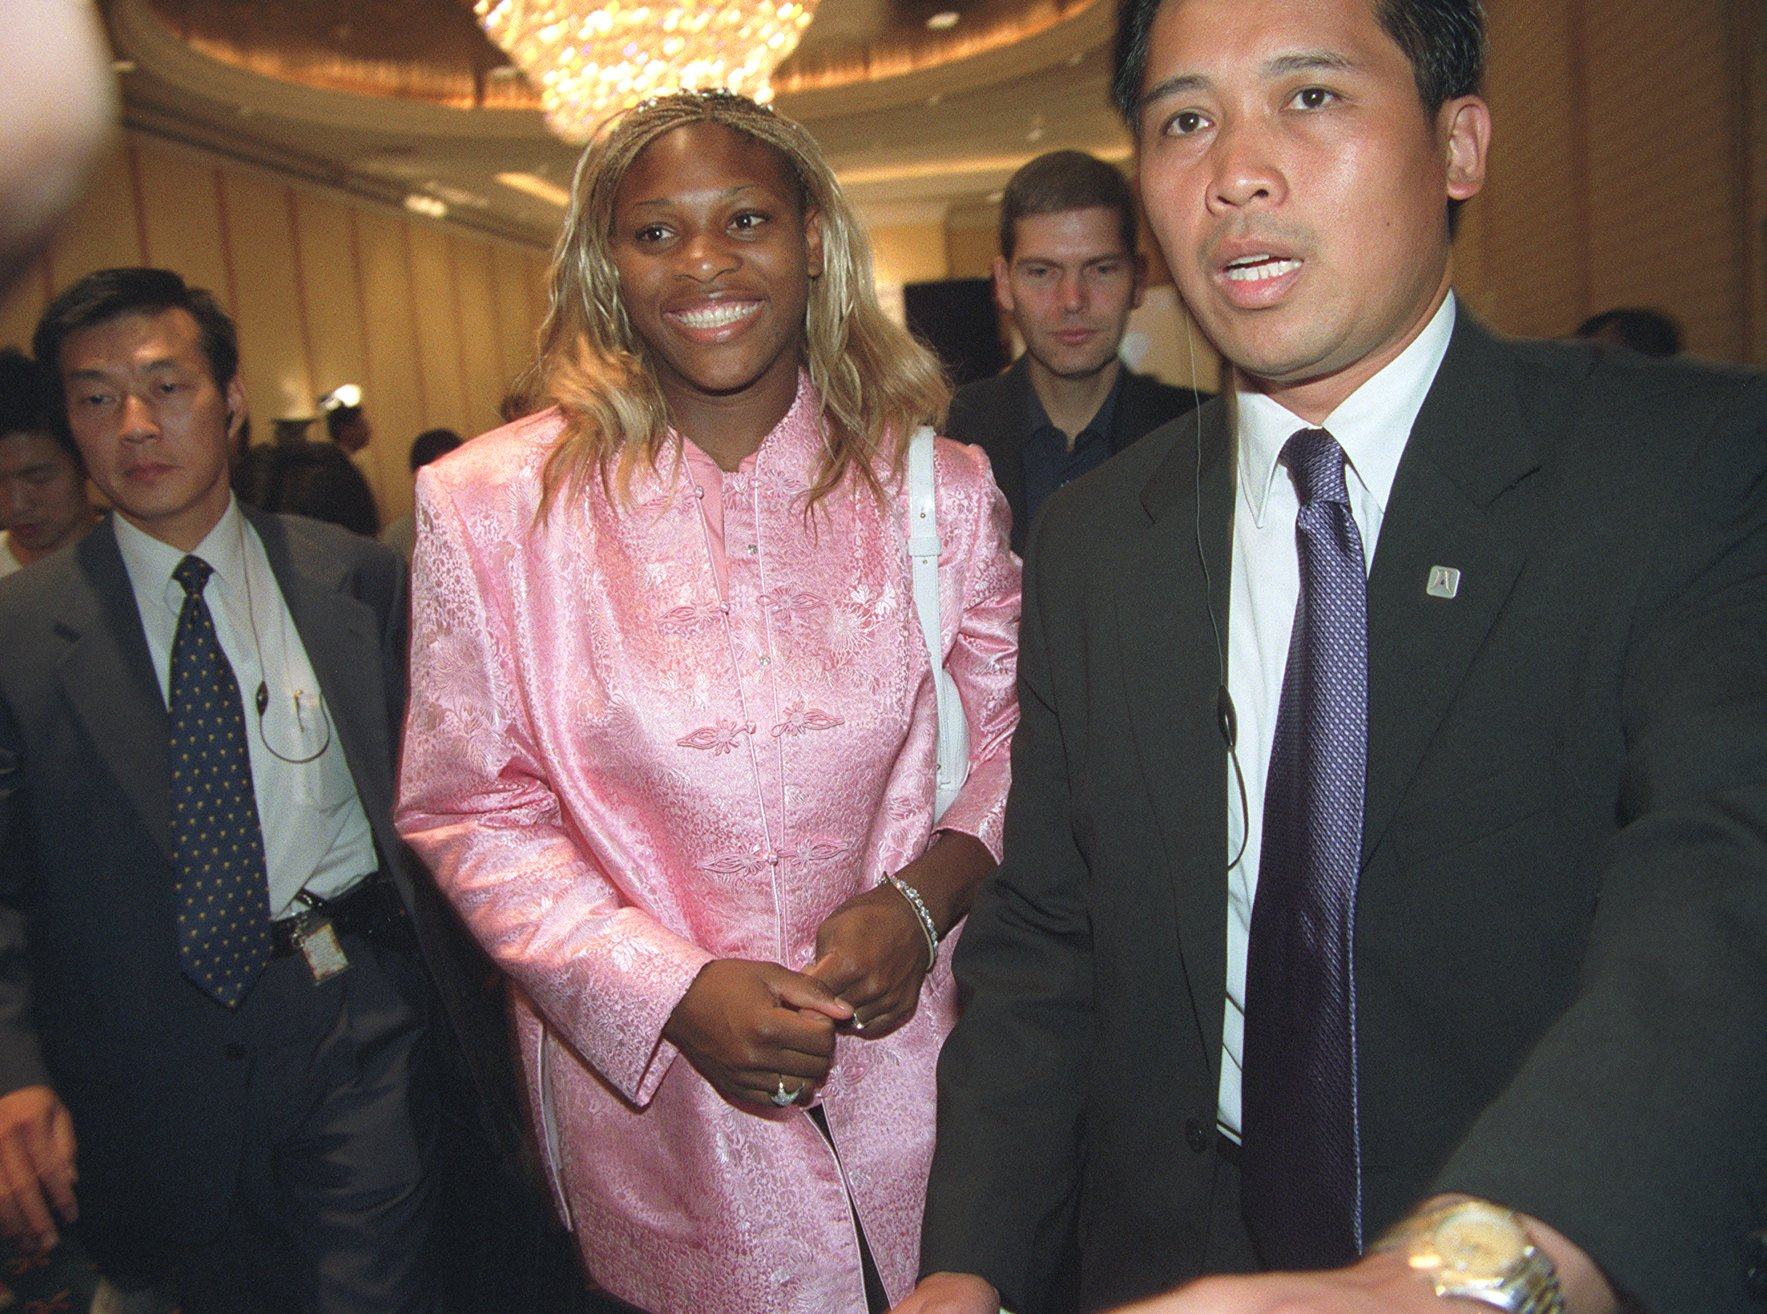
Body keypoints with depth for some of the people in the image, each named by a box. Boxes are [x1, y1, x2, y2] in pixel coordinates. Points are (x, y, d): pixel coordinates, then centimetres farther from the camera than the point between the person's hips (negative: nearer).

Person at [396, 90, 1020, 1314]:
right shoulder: (492, 505, -7)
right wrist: (674, 988, -15)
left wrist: (923, 899, -13)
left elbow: (1021, 731, 5)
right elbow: (469, 812, -4)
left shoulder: (936, 488, -2)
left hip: (910, 1064, 2)